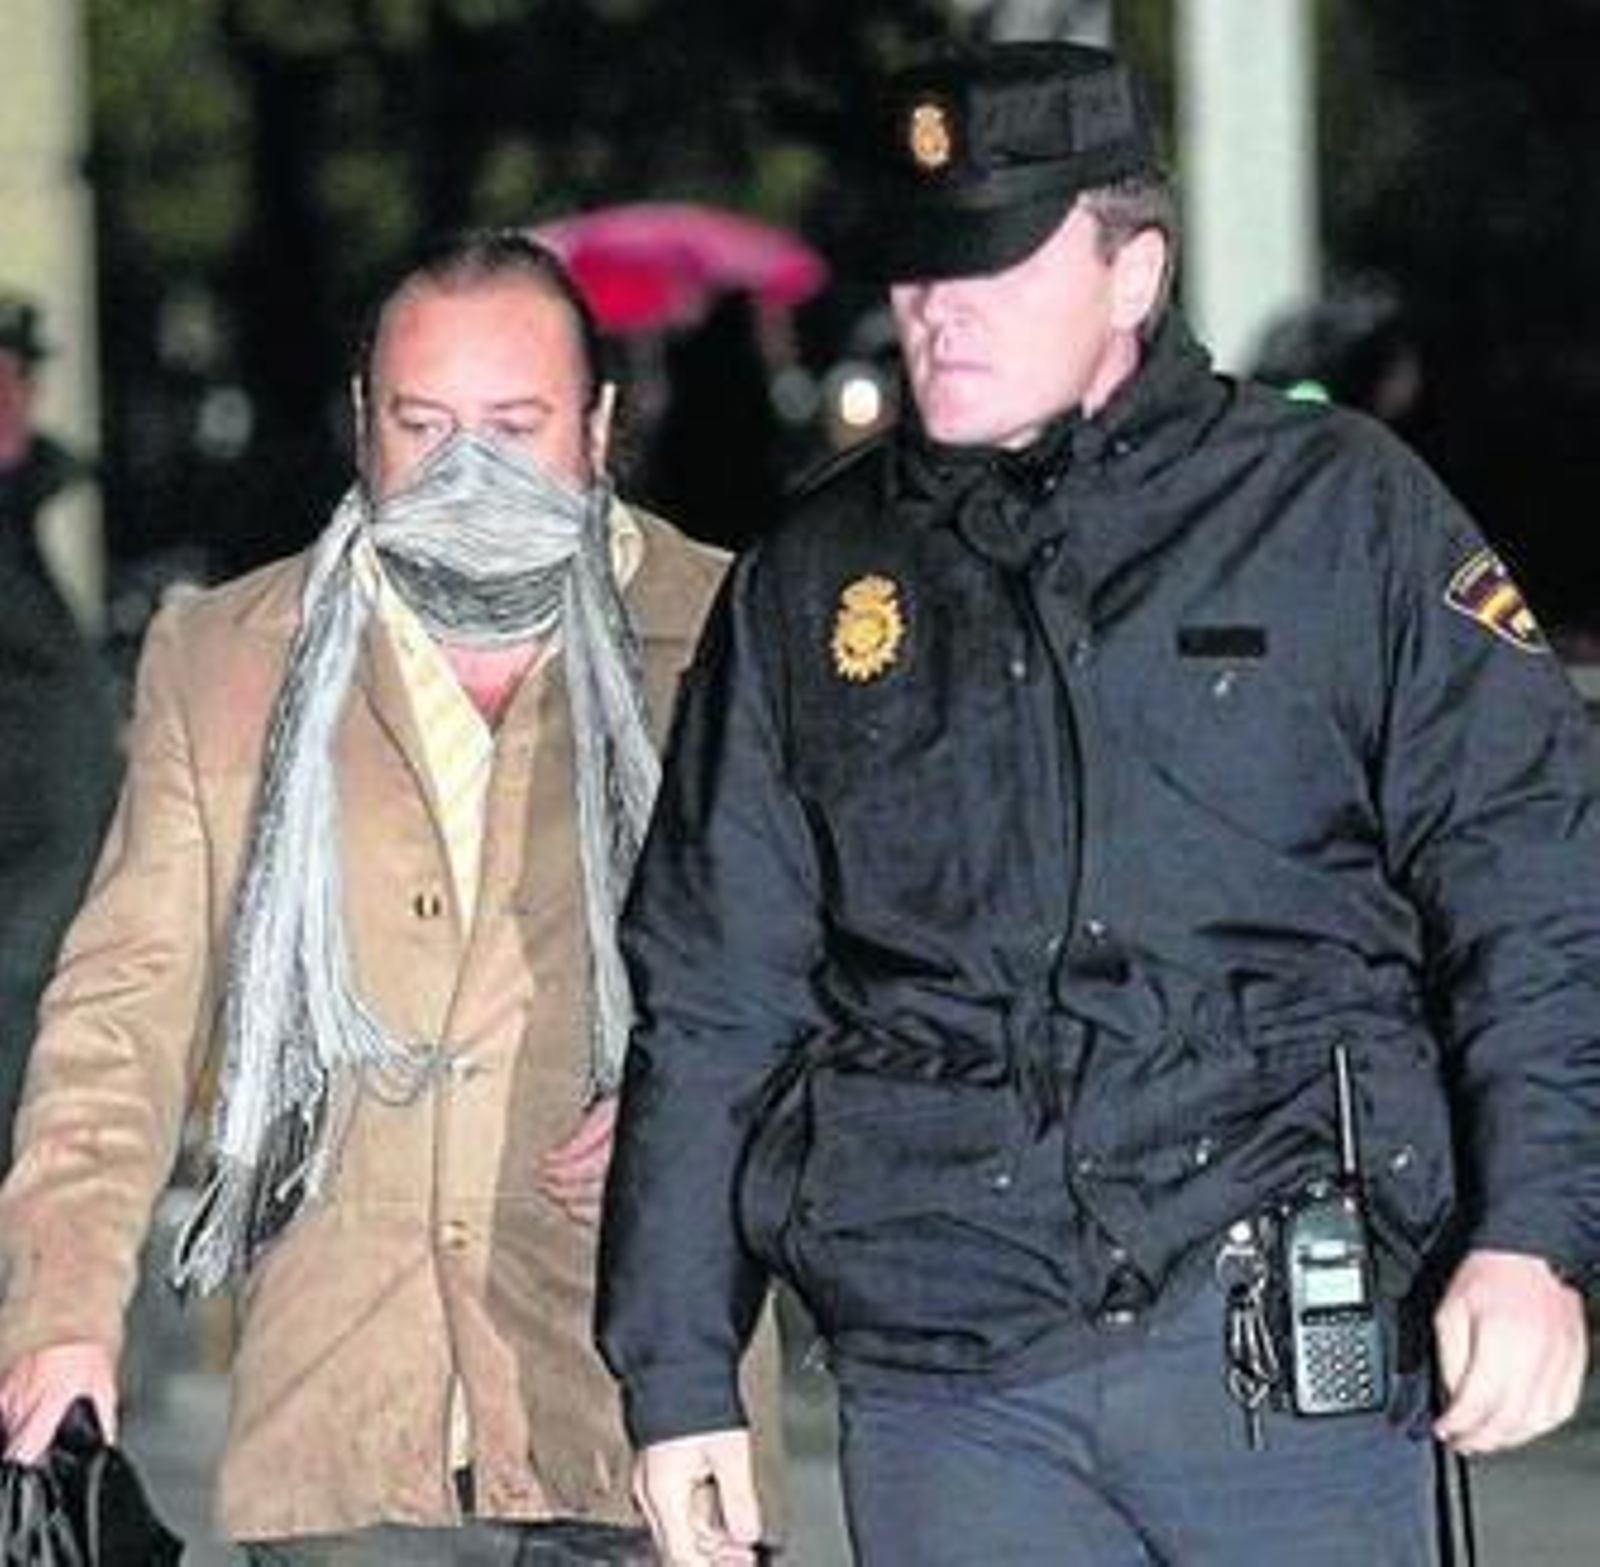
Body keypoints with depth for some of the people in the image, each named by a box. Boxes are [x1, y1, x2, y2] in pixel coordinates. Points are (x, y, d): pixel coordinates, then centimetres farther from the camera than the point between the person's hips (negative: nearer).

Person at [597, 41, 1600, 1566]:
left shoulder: (1337, 509, 5)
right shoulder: (809, 584, 13)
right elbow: (709, 998, 15)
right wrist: (677, 1370, 10)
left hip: (1292, 1375, -2)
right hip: (947, 1384, 2)